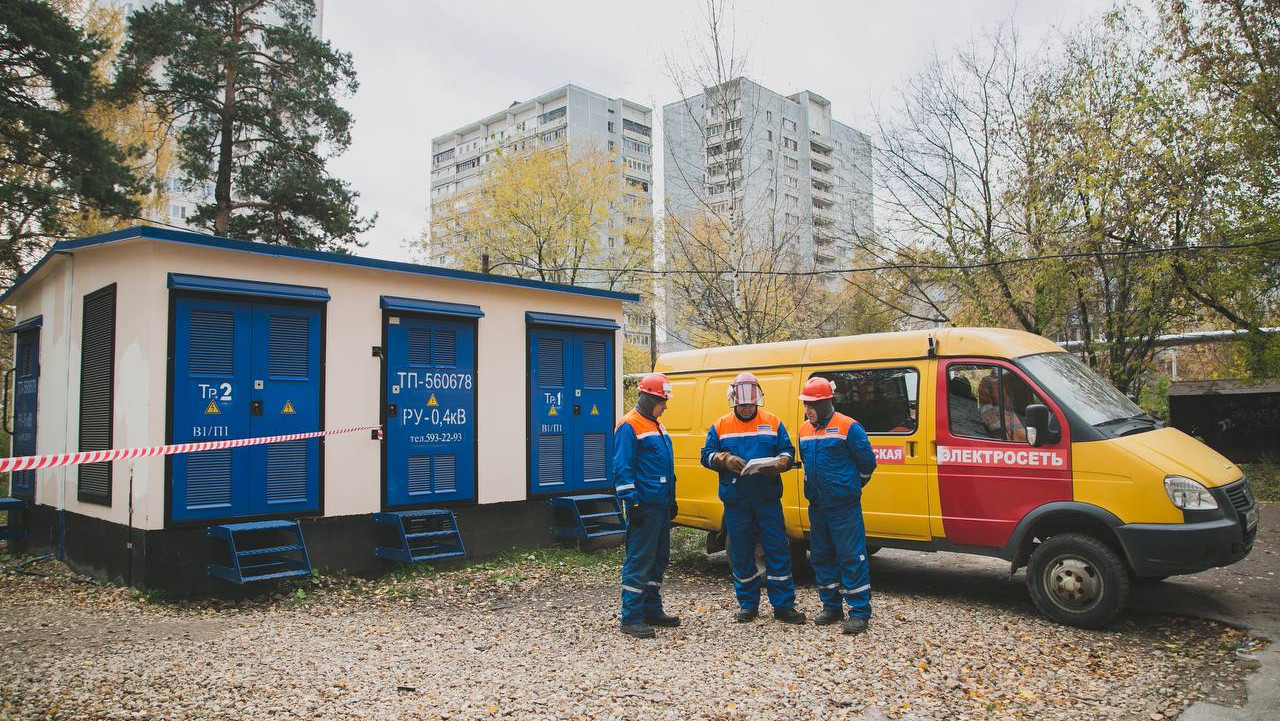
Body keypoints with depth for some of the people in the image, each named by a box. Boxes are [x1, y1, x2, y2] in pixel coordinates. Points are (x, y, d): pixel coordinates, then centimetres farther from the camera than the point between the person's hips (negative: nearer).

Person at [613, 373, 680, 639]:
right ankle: (631, 618, -1)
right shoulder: (629, 426, -11)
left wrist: (672, 499, 22)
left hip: (662, 506, 10)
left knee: (658, 559, 15)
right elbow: (622, 468, -17)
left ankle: (652, 610, 25)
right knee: (639, 561, -7)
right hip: (644, 506, -10)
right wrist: (632, 503, -20)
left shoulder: (656, 426, 18)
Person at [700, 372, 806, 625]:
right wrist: (724, 460, -16)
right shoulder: (720, 426, 6)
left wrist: (780, 463, -16)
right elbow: (706, 455, 4)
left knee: (778, 550, 0)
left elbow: (788, 451, 5)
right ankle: (748, 604, 21)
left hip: (768, 499, 0)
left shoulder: (773, 423, 6)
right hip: (735, 501, 1)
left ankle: (783, 605, 9)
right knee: (741, 553, 8)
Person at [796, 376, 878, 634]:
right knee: (821, 556, 12)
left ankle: (860, 612, 3)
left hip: (844, 506, -7)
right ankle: (832, 607, 24)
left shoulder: (848, 427, -11)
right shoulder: (804, 429, 9)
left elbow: (867, 461, -4)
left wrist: (851, 486, 7)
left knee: (851, 558, -5)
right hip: (816, 506, 7)